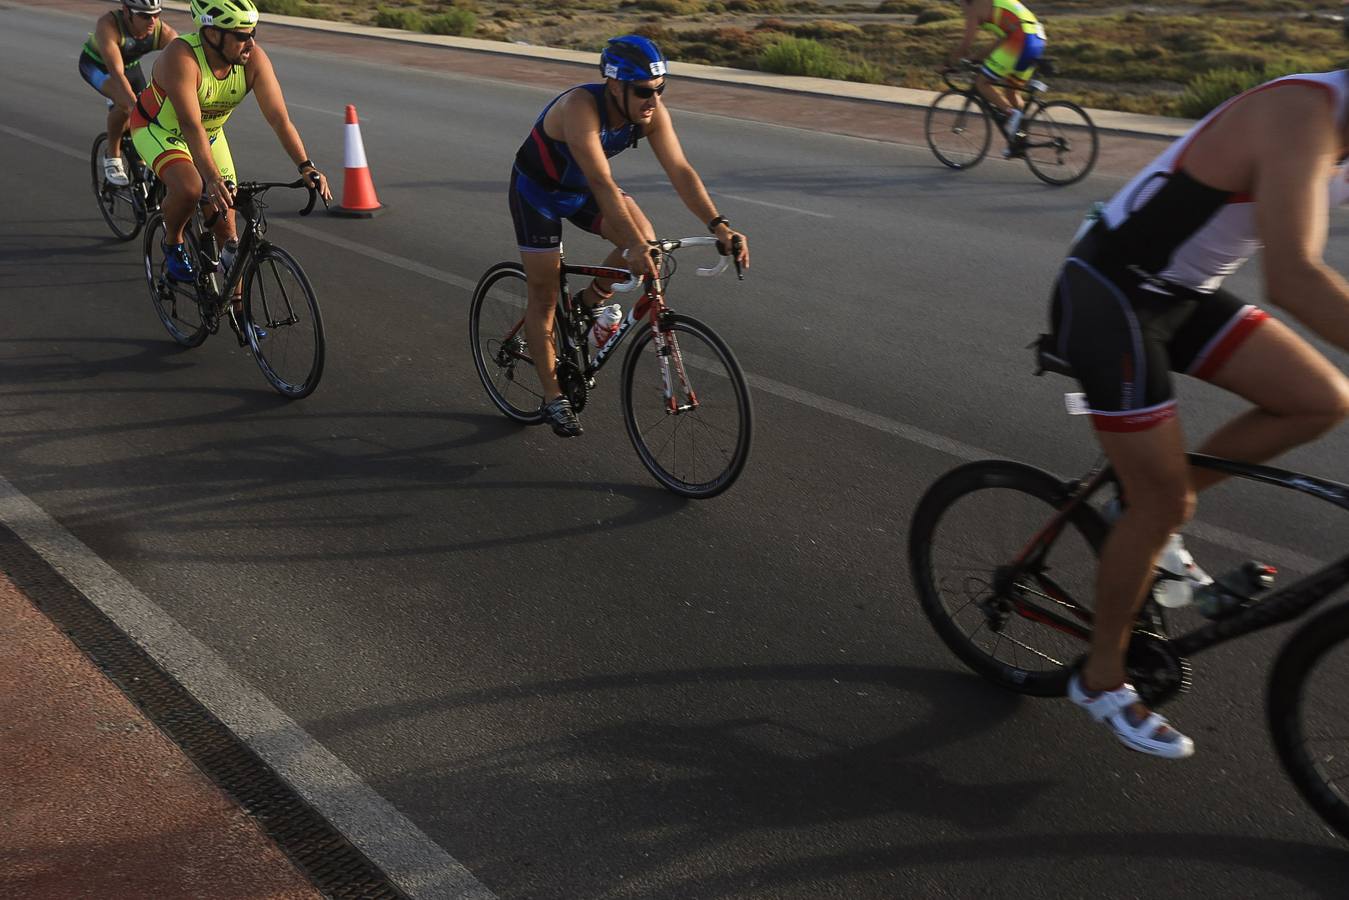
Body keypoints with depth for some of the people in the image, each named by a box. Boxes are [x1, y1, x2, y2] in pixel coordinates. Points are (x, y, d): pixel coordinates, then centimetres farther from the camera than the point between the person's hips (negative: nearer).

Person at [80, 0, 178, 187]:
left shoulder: (164, 32, -31)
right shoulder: (108, 24, -40)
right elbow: (117, 73, -49)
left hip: (130, 65, 4)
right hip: (96, 64, -4)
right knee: (124, 104, -31)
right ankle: (112, 157, -9)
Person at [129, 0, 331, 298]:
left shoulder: (254, 59, -23)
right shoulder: (181, 57, -35)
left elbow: (280, 118, -26)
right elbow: (190, 125, -43)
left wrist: (307, 167, -38)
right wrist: (212, 179, -55)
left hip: (209, 134, 5)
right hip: (158, 129, -4)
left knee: (226, 230, -1)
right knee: (189, 188, -34)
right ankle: (173, 243, -2)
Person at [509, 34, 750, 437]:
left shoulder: (652, 114, -20)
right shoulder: (581, 106, -37)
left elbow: (681, 171, -26)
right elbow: (601, 182, -46)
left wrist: (719, 226, -38)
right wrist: (633, 245, -55)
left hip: (582, 190, 5)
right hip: (537, 190, -5)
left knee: (644, 238, -21)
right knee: (544, 296, -1)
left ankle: (593, 299, 7)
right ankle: (552, 396, 14)